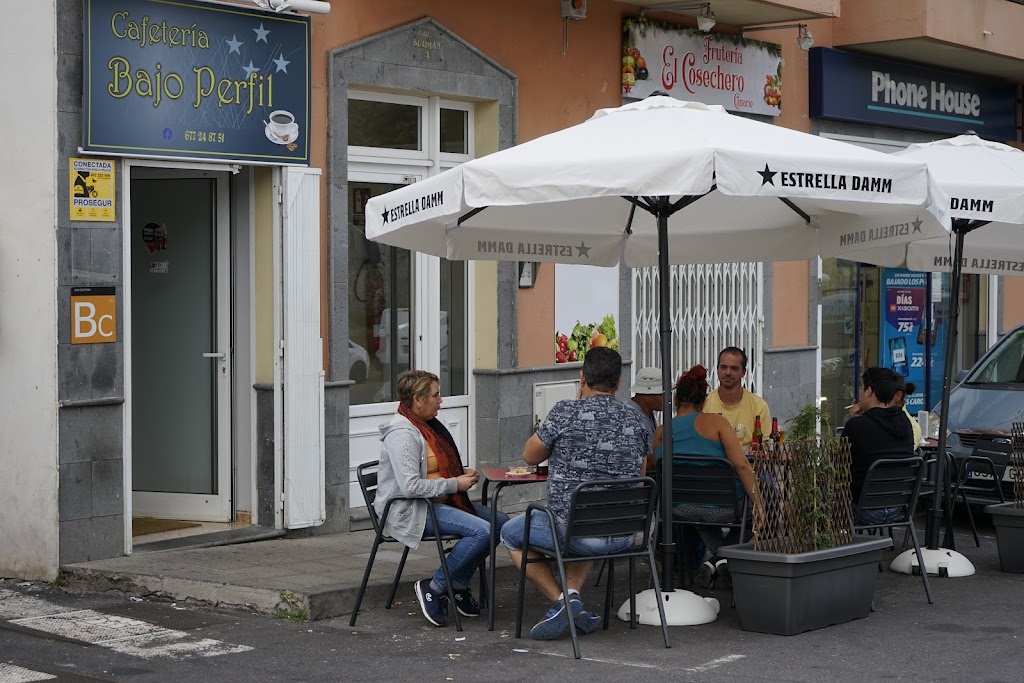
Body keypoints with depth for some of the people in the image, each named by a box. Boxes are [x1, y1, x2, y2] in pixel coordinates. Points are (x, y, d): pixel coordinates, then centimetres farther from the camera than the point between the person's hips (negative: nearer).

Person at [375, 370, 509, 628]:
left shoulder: (428, 425, 13)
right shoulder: (402, 434, -19)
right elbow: (410, 486, -28)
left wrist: (463, 474, 8)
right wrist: (455, 484, -19)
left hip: (438, 502, 10)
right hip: (409, 511, -10)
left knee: (500, 522, 1)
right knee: (481, 531, -25)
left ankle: (459, 585, 9)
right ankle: (433, 588, -12)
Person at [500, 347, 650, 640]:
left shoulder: (566, 412, -12)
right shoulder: (636, 421, 2)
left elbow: (530, 456, 4)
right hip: (624, 536, 5)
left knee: (510, 533, 23)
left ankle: (562, 600, 6)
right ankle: (573, 593, 17)